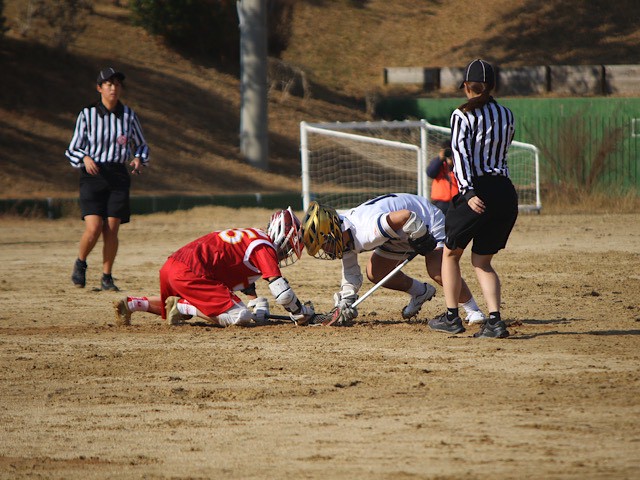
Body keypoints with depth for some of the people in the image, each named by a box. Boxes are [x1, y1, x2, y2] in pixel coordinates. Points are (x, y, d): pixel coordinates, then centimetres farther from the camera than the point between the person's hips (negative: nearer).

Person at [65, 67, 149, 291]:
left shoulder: (128, 115, 5)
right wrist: (85, 158, -17)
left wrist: (138, 159, -4)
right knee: (93, 228, -15)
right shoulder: (87, 115, -1)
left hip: (118, 176, 2)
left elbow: (141, 145, 17)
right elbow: (73, 149, 3)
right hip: (92, 174, -2)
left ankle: (106, 278, 8)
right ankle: (80, 264, 13)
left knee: (111, 230, -5)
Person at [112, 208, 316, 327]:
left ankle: (132, 303, 18)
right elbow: (280, 290, -11)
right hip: (191, 273, -10)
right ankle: (182, 306, -10)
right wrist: (300, 313, 3)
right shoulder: (265, 247, -3)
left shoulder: (252, 236, 27)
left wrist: (257, 305, 29)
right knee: (240, 317, -13)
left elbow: (246, 281, 38)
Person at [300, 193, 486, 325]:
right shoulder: (346, 235, -10)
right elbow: (350, 274, 1)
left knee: (438, 272, -27)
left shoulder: (368, 230, -41)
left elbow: (406, 216, -45)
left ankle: (473, 310, -9)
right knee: (375, 273, 2)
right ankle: (420, 292, 23)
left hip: (429, 223, -9)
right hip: (399, 238, 9)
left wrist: (421, 240, -28)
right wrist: (345, 301, -12)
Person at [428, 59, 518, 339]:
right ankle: (495, 320, -5)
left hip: (478, 191, -5)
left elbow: (460, 153, -15)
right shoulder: (507, 116, 12)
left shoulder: (462, 115, -3)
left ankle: (451, 316, 15)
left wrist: (468, 192, -23)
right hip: (506, 193, 5)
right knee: (482, 261, 12)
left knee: (451, 252, 16)